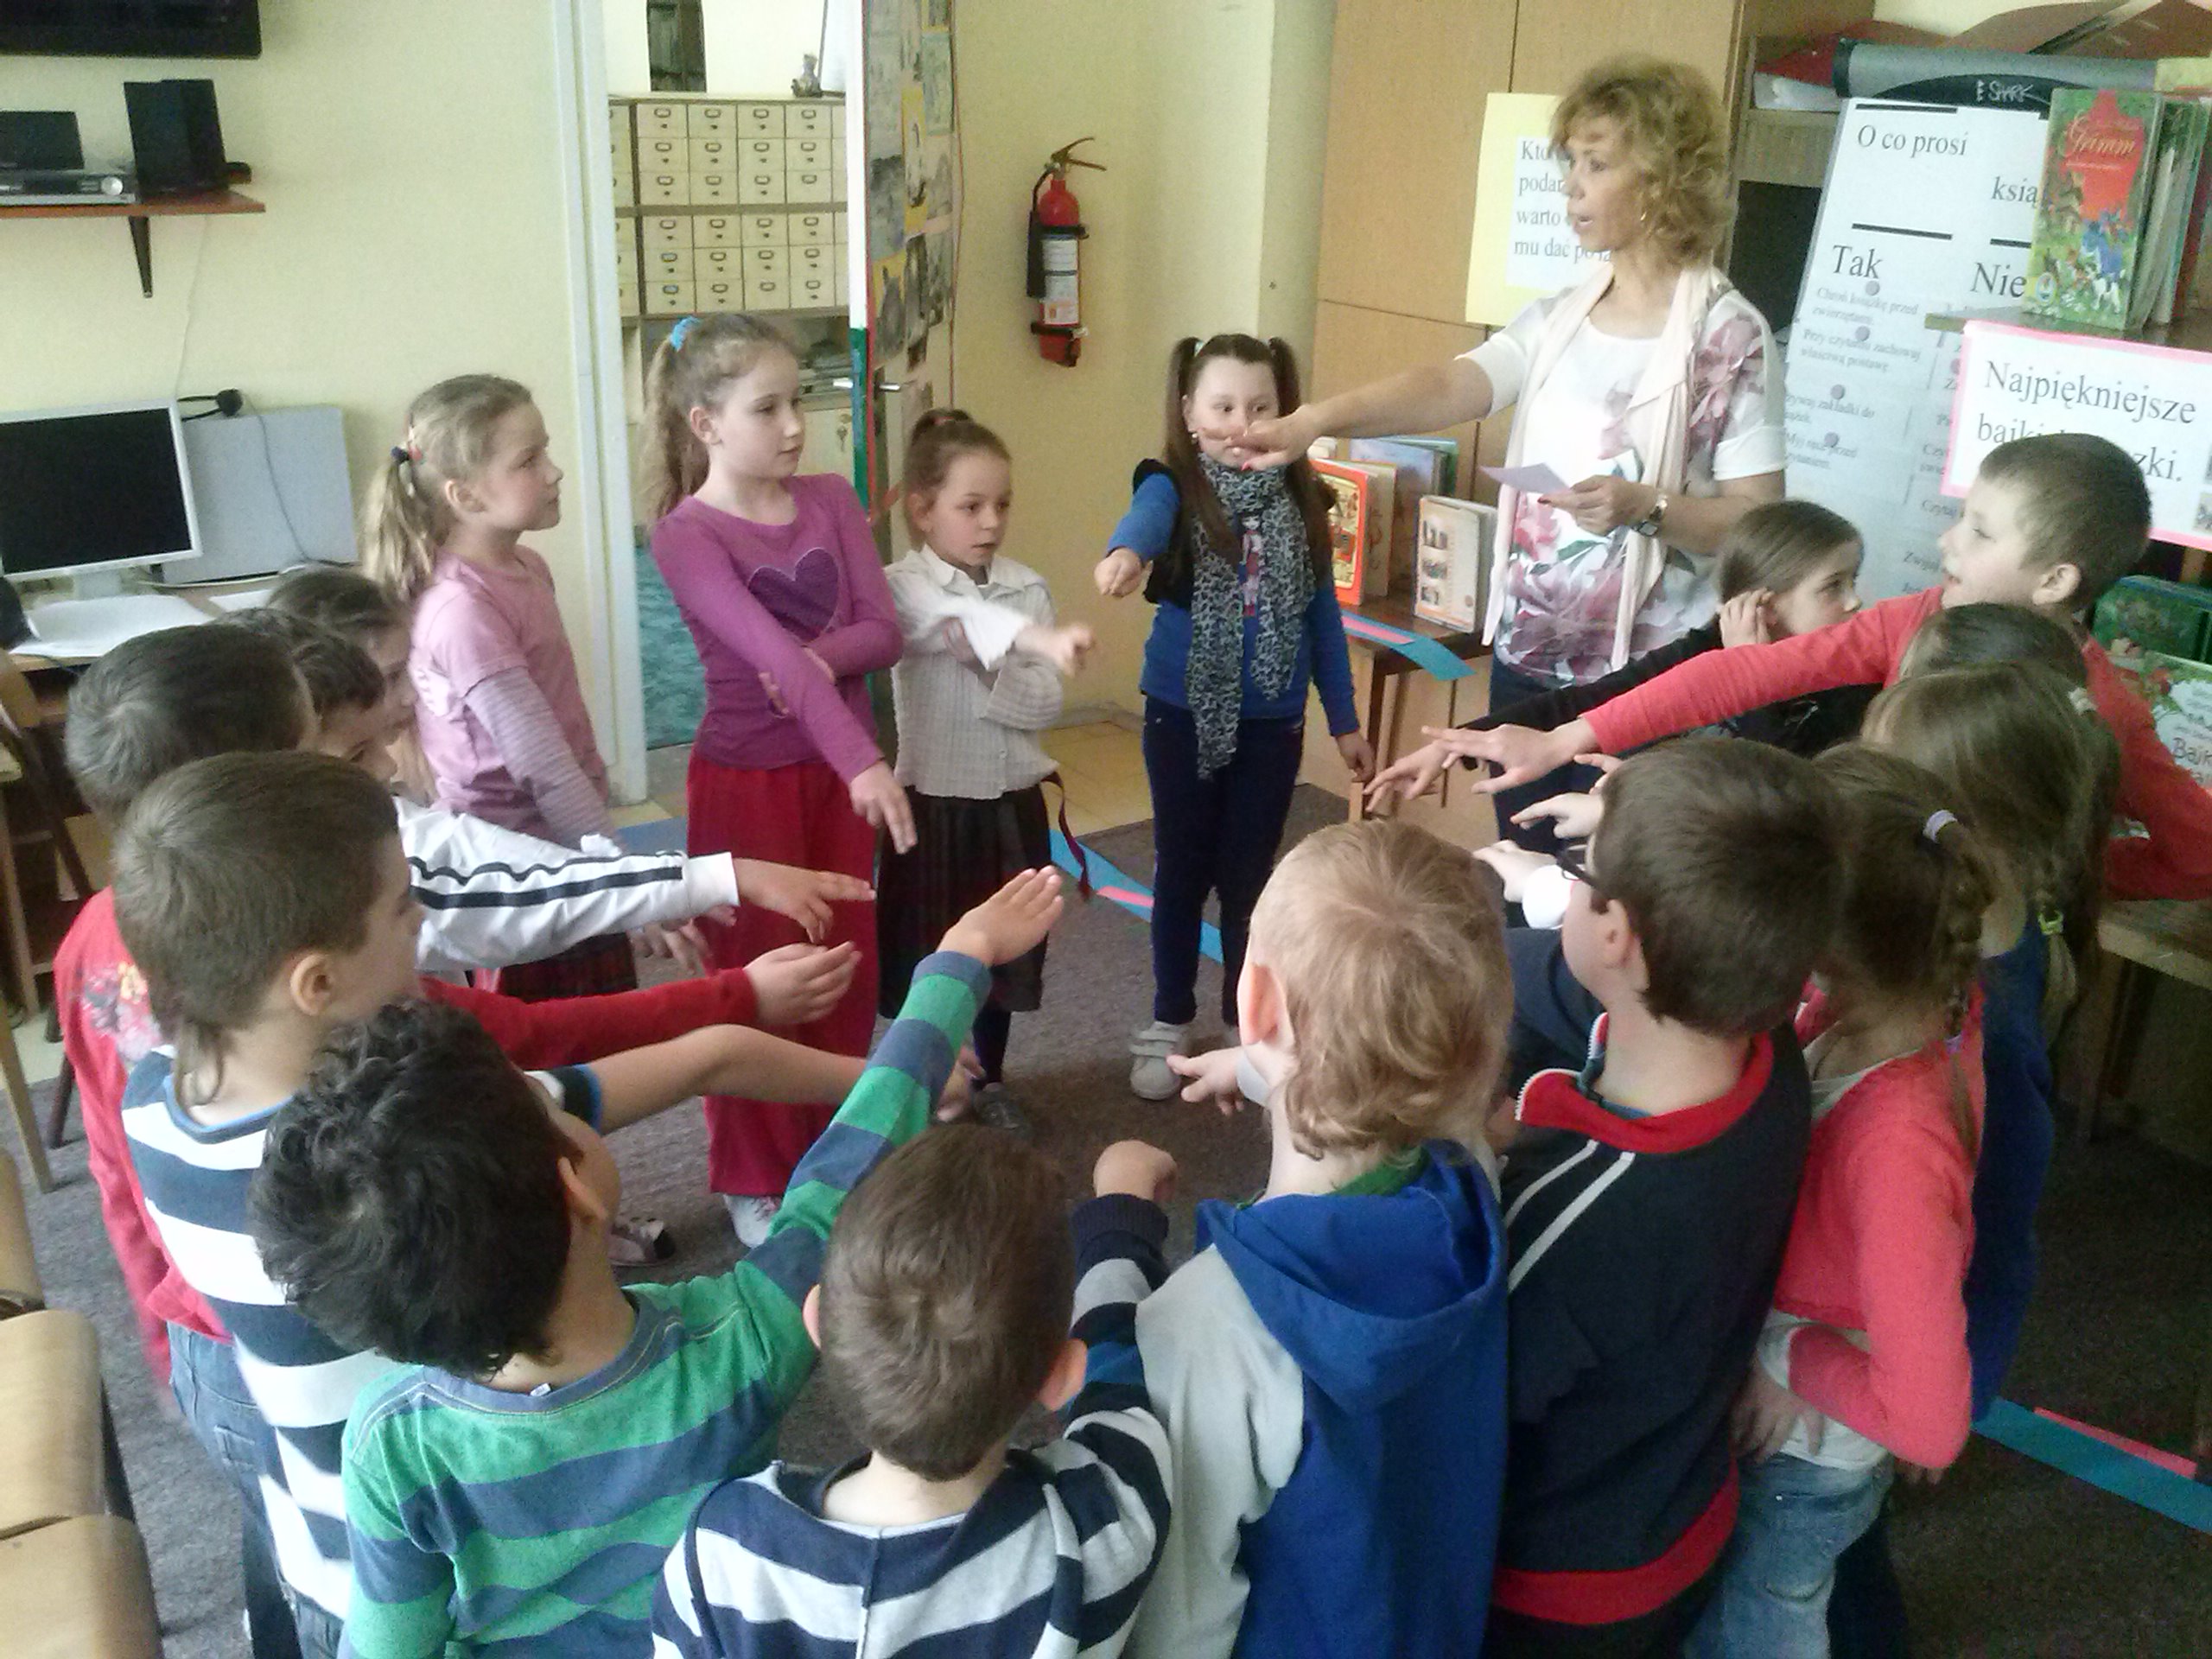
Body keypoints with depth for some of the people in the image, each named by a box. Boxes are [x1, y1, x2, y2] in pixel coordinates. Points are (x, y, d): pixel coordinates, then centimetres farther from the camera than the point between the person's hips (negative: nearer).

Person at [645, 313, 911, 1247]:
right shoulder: (686, 535, -15)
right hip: (747, 778, -4)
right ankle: (753, 1178, 25)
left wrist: (819, 659, -27)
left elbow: (883, 632, -5)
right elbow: (767, 647, -28)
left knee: (848, 964, 14)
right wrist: (864, 761, -39)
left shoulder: (831, 500, -1)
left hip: (838, 769, 5)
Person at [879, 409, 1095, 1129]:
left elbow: (1045, 703, -6)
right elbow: (961, 617, -36)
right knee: (930, 954, 9)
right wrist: (1040, 639, -53)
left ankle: (990, 1081, 37)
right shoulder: (904, 587, -12)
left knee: (1002, 949, 17)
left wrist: (983, 664, -22)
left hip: (1011, 803, 4)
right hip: (935, 803, -4)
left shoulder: (1027, 586, 1)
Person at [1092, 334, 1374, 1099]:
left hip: (1274, 721, 2)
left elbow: (1323, 616, 6)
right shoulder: (1176, 485, -10)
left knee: (1250, 875, 13)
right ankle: (1169, 1024, 28)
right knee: (1182, 870, 11)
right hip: (1184, 715, -2)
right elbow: (1145, 518, -35)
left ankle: (1248, 1025, 29)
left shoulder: (1300, 500, 0)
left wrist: (1345, 721, 7)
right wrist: (1126, 554, -59)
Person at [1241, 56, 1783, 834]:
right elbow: (1447, 387, -7)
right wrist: (1316, 418, -22)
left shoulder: (1728, 334, -10)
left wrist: (1645, 507, -27)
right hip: (1525, 655, 6)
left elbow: (1760, 518, -11)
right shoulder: (1560, 317, 7)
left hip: (1641, 677, -6)